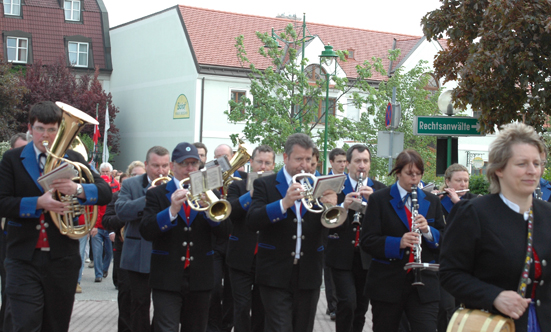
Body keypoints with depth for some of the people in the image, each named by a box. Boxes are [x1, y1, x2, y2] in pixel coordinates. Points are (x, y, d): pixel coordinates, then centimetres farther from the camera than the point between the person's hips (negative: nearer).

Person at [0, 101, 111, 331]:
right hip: (24, 258, -2)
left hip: (62, 258, 2)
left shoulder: (73, 160, 7)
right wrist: (38, 203, -21)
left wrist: (78, 189, -21)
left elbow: (105, 193, -2)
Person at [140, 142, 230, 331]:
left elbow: (224, 229, -2)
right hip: (168, 279, -3)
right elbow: (146, 232, -10)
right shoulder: (157, 194, 2)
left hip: (200, 280, 3)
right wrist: (172, 210, -25)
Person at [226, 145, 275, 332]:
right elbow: (229, 211, -15)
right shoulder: (238, 187, 3)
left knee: (261, 309, 12)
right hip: (242, 258, -2)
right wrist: (252, 193, -22)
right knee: (242, 308, -3)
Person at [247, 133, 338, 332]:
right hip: (277, 275, -3)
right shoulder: (265, 185, -1)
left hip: (309, 276, 4)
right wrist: (284, 203, -28)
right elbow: (252, 221, -14)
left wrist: (332, 207, -22)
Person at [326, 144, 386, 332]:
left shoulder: (379, 190, 5)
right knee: (347, 303, -14)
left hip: (367, 257, 3)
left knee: (361, 307, 10)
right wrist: (343, 206, -24)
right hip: (342, 256, -3)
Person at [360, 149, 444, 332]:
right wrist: (398, 243, -23)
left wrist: (428, 231, -13)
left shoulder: (432, 202, 11)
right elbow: (367, 240, -7)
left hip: (424, 285, 2)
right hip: (387, 283, -1)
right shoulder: (379, 199, 1)